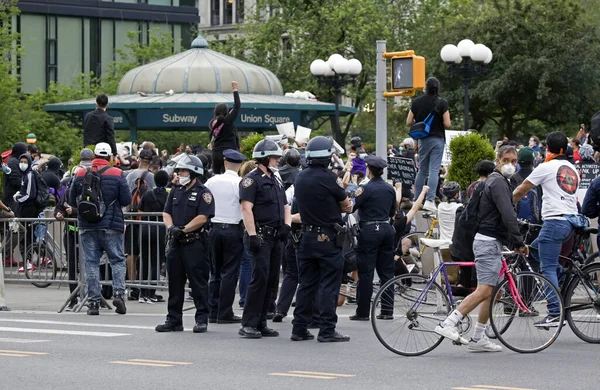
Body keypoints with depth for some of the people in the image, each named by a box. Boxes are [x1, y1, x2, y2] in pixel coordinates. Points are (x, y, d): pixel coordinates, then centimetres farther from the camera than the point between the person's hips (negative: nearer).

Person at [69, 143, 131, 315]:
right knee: (117, 260, 8)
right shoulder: (117, 174, -5)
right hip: (112, 226, -1)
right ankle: (118, 292, -11)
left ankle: (94, 301, 2)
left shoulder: (80, 174, 0)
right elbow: (127, 200, -6)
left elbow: (72, 200, 5)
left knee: (91, 262, 4)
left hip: (87, 226, 1)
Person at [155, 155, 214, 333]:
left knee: (198, 283, -4)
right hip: (176, 243, 7)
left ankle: (202, 319, 1)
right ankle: (174, 320, 15)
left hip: (195, 243, -7)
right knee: (174, 283, 9)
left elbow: (202, 218, -14)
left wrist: (183, 230, -16)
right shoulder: (176, 191, 17)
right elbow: (166, 213, 13)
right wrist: (171, 227, -7)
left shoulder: (203, 193, -5)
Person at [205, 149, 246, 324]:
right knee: (229, 273, 0)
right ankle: (225, 313, 0)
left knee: (215, 272, 12)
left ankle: (213, 312, 12)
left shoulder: (212, 181, 2)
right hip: (234, 229, -4)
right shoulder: (241, 183, -10)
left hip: (214, 229, 4)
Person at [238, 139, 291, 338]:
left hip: (275, 237, 9)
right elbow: (246, 208, -15)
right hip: (260, 236, -9)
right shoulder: (251, 180, -7)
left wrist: (287, 225, 3)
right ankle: (248, 325, -14)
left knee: (272, 281, 8)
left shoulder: (276, 181, 20)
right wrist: (252, 235, -23)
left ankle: (261, 323, 13)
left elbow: (285, 206, 23)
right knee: (260, 278, -15)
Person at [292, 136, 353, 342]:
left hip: (307, 237, 7)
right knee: (329, 285, -3)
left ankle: (299, 328, 11)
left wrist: (341, 207, 4)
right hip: (328, 238, -7)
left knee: (306, 284, 11)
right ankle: (327, 330, -4)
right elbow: (346, 204, -1)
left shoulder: (300, 178, 9)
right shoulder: (327, 178, -14)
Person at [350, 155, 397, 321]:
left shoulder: (366, 189, -12)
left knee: (366, 273, -2)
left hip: (369, 230, -6)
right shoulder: (390, 189, 8)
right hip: (387, 229, 6)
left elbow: (350, 207, -12)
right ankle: (387, 310, 10)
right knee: (386, 271, 9)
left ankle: (362, 312, -1)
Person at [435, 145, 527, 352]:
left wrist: (513, 242, 19)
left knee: (493, 292, 10)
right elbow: (508, 215, -21)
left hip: (491, 242, 11)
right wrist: (519, 242, -20)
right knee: (484, 291, -17)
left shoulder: (498, 181, 22)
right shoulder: (498, 182, -11)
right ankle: (448, 324, -22)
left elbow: (505, 215, 27)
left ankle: (478, 338, 12)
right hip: (488, 242, -11)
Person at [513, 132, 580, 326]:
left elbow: (521, 191, 2)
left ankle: (555, 314, -14)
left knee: (548, 268, -7)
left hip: (554, 221, -8)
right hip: (571, 220, 8)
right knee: (535, 249, 25)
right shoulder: (573, 169, 17)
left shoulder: (546, 167, -5)